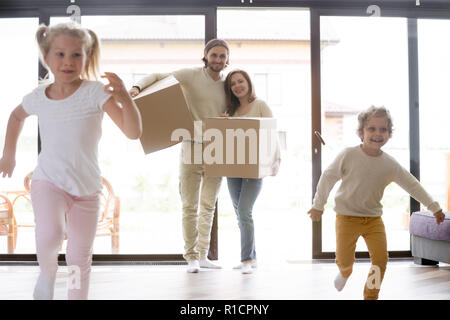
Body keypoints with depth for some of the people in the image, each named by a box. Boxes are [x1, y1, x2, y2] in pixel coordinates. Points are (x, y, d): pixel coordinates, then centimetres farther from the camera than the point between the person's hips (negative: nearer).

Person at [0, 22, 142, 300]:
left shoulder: (96, 92, -12)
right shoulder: (38, 97, -2)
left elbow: (134, 132, -21)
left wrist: (125, 97, -36)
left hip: (87, 188, 0)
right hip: (48, 181, 1)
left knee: (80, 261, 8)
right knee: (49, 237, -26)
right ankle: (48, 272, 7)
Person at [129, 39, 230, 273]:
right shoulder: (191, 76, -3)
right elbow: (157, 77, 0)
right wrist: (138, 87, -19)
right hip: (192, 149, -3)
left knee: (208, 207, 11)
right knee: (189, 207, 1)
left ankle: (203, 255, 21)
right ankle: (191, 256, 13)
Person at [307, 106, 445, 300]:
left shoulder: (390, 164, -4)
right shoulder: (348, 156, -13)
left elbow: (412, 185, 5)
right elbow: (328, 178, -4)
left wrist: (434, 207, 8)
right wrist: (318, 205, 0)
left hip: (374, 218, 3)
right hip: (347, 216, -3)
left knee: (380, 258, -5)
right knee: (344, 260, -1)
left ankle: (371, 295, 16)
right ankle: (345, 272, 38)